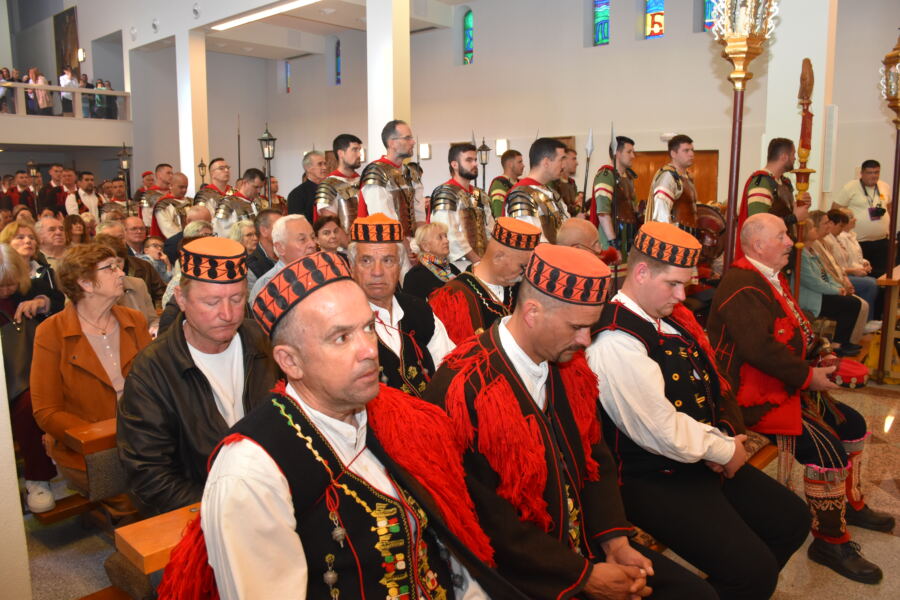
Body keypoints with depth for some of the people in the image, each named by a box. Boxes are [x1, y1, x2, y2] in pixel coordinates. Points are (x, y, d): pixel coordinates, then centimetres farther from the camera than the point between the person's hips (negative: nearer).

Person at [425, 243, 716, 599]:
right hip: (518, 570, -7)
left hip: (585, 544, 7)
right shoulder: (464, 389, -22)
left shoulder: (570, 368, 2)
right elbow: (485, 516, -19)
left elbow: (595, 459, 10)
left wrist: (614, 540, -4)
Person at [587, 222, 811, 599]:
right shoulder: (615, 341, -26)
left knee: (792, 520, 16)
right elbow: (662, 433, -25)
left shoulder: (669, 317, 5)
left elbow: (707, 386, 11)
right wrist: (724, 450, -9)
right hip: (654, 480, -10)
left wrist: (720, 440, -7)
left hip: (701, 457, 10)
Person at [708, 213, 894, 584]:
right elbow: (760, 349, -30)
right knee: (827, 448, -19)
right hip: (757, 396, -11)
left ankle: (851, 503, 37)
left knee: (853, 426, 16)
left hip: (788, 385, 11)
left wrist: (820, 354, 3)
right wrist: (809, 376, -19)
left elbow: (798, 327, 22)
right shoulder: (742, 288, -22)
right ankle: (830, 542, -1)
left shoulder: (771, 279, 14)